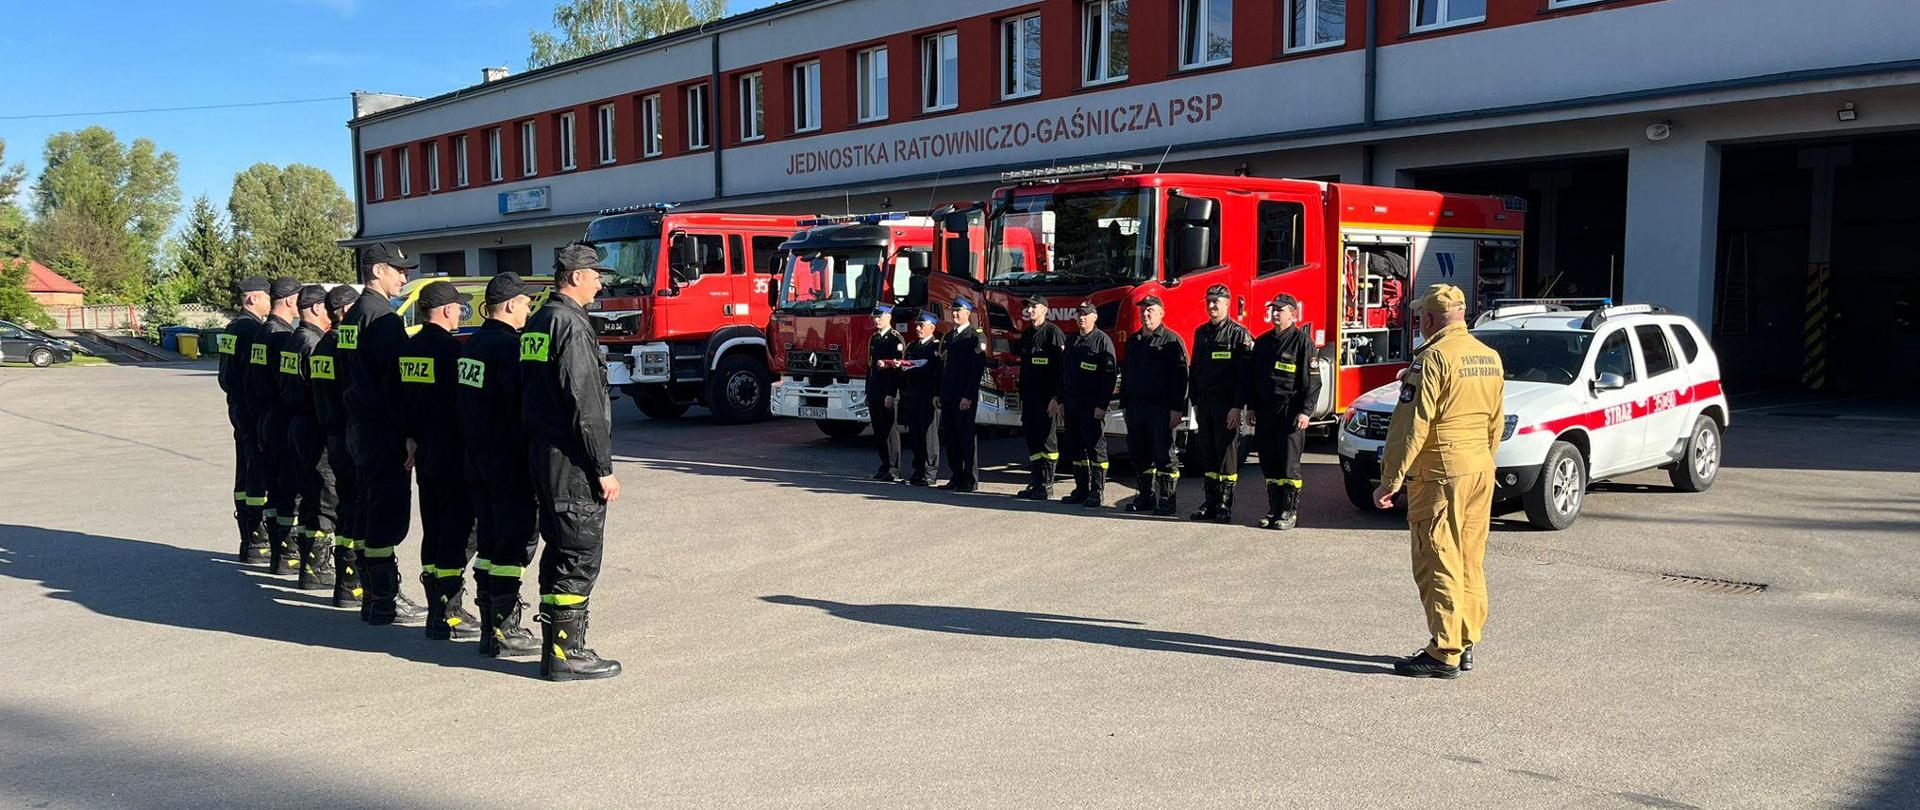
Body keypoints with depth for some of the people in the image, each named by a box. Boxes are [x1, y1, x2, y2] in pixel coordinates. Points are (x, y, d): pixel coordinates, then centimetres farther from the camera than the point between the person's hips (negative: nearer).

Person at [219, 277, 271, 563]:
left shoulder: (232, 327, 15)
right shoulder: (253, 330, -17)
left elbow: (226, 376, 20)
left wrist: (235, 397, 21)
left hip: (237, 408, 10)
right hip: (255, 412, -10)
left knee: (245, 475, 15)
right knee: (260, 477, -6)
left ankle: (249, 538, 22)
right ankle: (255, 543, -3)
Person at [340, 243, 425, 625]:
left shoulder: (352, 316, 15)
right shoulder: (383, 318, -16)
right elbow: (394, 381, -21)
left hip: (359, 431, 10)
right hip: (385, 433, -10)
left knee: (370, 513, 15)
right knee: (389, 515, -5)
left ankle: (373, 594, 24)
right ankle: (383, 602, -2)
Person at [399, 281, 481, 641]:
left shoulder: (409, 349, 9)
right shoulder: (451, 348, -16)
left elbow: (402, 399, 14)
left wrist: (411, 437, 18)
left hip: (425, 453, 9)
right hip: (454, 455, -9)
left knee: (433, 531, 14)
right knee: (459, 533, -3)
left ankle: (436, 610, 21)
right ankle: (448, 616, -3)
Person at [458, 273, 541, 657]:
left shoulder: (473, 344, 13)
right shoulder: (509, 345, -16)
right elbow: (520, 411, -20)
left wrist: (476, 451, 22)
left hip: (478, 461, 10)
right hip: (508, 463, -10)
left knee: (490, 542, 14)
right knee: (515, 541, -3)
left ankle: (490, 628, 21)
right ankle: (504, 631, -1)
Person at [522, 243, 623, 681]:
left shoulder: (536, 324, 15)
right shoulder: (571, 326, -15)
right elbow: (585, 404, -20)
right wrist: (604, 468, -17)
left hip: (542, 451, 10)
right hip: (573, 460, -10)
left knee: (559, 551, 15)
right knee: (579, 557, -4)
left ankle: (555, 646, 22)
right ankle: (566, 654, 0)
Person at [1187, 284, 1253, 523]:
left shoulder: (1239, 334, -6)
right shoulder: (1201, 333, 15)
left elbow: (1244, 373, -11)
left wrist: (1238, 406, -18)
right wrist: (1195, 402, 14)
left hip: (1226, 403, -6)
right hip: (1204, 402, 6)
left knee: (1226, 455, -2)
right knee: (1207, 455, 9)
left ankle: (1225, 507, 2)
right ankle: (1210, 504, 15)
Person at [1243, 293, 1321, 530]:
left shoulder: (1302, 341, -4)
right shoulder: (1263, 342, 15)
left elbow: (1312, 381, -8)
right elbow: (1252, 376, 20)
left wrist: (1306, 411, -15)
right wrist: (1250, 408, 15)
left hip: (1290, 411, -6)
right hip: (1265, 411, 6)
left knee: (1289, 464, -4)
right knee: (1269, 464, 8)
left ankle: (1290, 511, 2)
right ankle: (1274, 509, 16)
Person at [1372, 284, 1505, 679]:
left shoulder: (1434, 357, -13)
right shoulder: (1490, 358, 12)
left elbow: (1413, 424, -16)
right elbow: (1496, 421, 18)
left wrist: (1391, 479, -13)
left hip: (1441, 470, -8)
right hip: (1481, 469, 8)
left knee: (1437, 562, -4)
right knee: (1470, 562, 14)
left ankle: (1444, 653, -3)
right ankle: (1466, 643, 20)